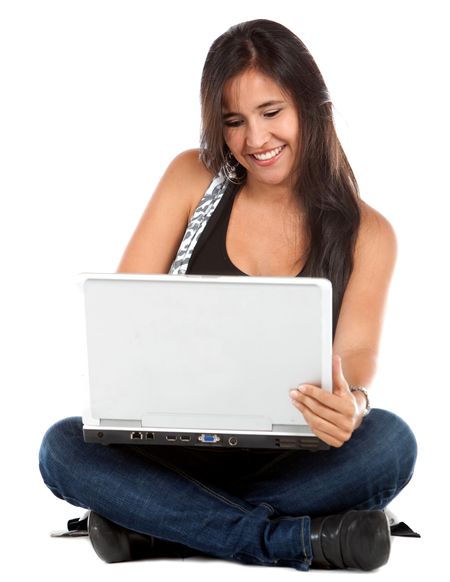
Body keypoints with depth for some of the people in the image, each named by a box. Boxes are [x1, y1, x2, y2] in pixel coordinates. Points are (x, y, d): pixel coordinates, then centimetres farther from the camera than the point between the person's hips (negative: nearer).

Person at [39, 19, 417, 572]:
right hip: (179, 450, 1)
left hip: (289, 460, -1)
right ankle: (298, 539, -29)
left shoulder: (366, 233, 3)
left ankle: (159, 526, -25)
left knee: (389, 442, -31)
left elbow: (356, 359, -9)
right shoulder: (194, 179, 5)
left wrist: (350, 406, -35)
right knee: (62, 448, -28)